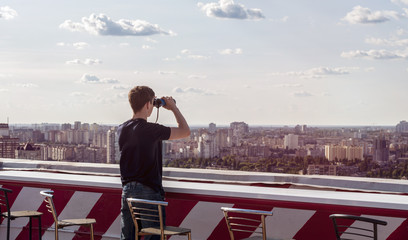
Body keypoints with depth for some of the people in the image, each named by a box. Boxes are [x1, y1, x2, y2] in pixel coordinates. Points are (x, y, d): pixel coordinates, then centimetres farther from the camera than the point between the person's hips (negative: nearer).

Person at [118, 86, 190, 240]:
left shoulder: (122, 129, 4)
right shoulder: (151, 130, -16)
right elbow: (185, 131, -8)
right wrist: (173, 107, 4)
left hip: (127, 191, 6)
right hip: (149, 191, -6)